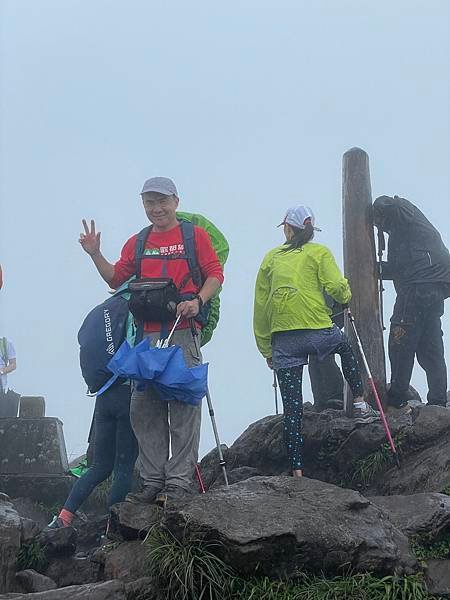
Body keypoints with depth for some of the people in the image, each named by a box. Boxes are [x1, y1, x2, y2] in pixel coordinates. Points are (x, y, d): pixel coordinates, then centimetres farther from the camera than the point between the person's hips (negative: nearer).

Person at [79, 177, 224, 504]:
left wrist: (198, 301, -15)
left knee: (183, 407, -6)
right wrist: (96, 255, 6)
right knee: (145, 409, 3)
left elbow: (215, 274, 2)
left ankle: (179, 482, -4)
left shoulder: (195, 235, 7)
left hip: (183, 333, -5)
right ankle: (153, 481, 9)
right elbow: (117, 279, 20)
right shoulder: (137, 243, 19)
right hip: (147, 335, 5)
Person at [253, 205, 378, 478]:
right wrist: (345, 296, 14)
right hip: (317, 330, -2)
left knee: (292, 406, 3)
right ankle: (360, 404, 26)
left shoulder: (271, 258, 14)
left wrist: (266, 348, 16)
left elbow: (260, 305, 12)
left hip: (282, 339, 2)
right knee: (346, 348, 33)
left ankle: (297, 470, 1)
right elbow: (336, 286, -11)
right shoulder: (319, 252, 5)